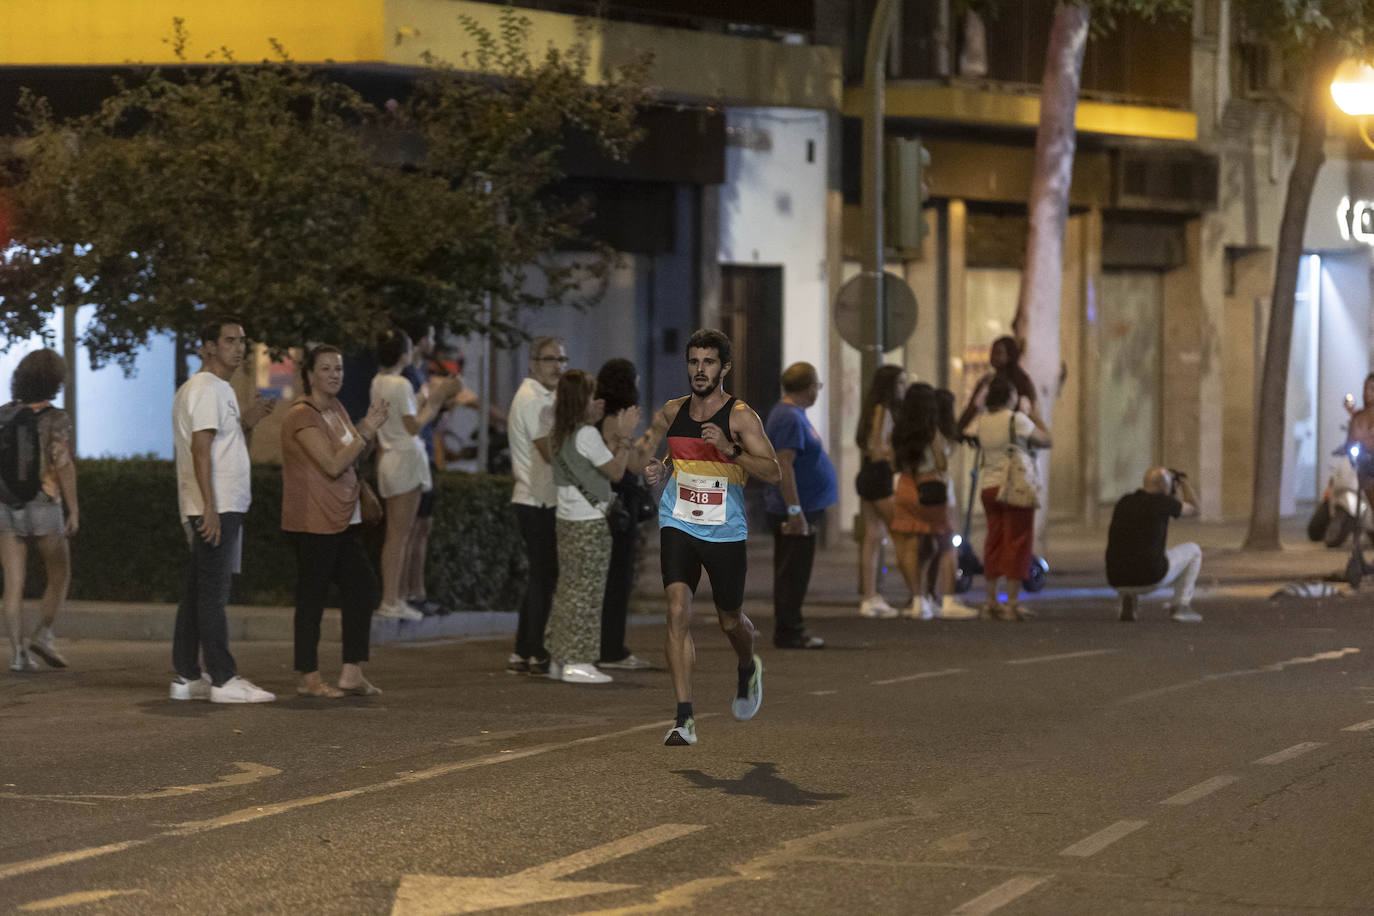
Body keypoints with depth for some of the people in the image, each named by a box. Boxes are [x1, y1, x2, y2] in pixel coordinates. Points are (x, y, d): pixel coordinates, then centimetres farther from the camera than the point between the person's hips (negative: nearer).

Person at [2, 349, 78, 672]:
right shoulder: (56, 418, -8)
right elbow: (63, 465, -17)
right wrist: (74, 511, -13)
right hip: (44, 509, -4)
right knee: (59, 576, 13)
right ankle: (44, 636, -4)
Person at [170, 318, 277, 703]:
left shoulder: (220, 390, 21)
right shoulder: (206, 388, -11)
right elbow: (201, 448, -19)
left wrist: (247, 422, 9)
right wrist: (210, 508, -24)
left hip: (221, 509, 10)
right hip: (216, 509, -10)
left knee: (199, 591, 10)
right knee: (212, 592, -10)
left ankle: (187, 677, 13)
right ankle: (223, 679, -11)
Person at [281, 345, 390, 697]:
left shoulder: (335, 409, 13)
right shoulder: (302, 416, -15)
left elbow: (351, 457, 20)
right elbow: (333, 464, -20)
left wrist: (368, 428, 3)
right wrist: (366, 431, -16)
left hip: (343, 519, 9)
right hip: (313, 522, -9)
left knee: (361, 586, 7)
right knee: (312, 598, -3)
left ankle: (351, 673, 12)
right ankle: (309, 678, 4)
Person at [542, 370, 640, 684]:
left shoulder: (559, 435, 12)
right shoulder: (587, 435, -15)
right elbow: (616, 471, -8)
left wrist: (610, 435, 13)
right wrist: (623, 435, -2)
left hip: (567, 521, 9)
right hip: (590, 523, -9)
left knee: (568, 588, 13)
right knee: (586, 591, -4)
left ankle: (559, 659, 14)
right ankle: (577, 662, -4)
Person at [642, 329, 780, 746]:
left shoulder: (741, 416, -9)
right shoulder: (673, 412, 4)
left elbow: (773, 473, -18)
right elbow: (649, 442, 26)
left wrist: (729, 449, -30)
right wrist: (651, 467, 4)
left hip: (725, 533, -2)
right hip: (678, 525, 2)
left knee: (730, 621, 14)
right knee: (678, 611, -17)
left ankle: (748, 668, 51)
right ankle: (684, 719, -19)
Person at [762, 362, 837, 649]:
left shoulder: (795, 414, 16)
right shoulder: (790, 418, -17)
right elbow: (783, 465, -24)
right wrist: (795, 511, -26)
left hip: (802, 508, 10)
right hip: (795, 511, -10)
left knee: (794, 574, 12)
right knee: (792, 573, -7)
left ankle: (790, 630, 17)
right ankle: (788, 633, -5)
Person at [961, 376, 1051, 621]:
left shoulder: (980, 421, 3)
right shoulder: (1017, 419, -11)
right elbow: (1045, 441, -2)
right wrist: (1035, 414, 14)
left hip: (989, 488, 6)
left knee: (994, 543, 13)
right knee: (1017, 543, -2)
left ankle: (992, 601, 14)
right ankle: (1012, 603, -5)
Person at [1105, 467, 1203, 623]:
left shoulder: (1124, 501, 14)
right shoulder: (1163, 502, -3)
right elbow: (1193, 509, 17)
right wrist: (1184, 481, 34)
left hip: (1117, 579, 4)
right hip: (1149, 578, -4)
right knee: (1193, 550, 21)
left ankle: (1128, 599, 13)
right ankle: (1181, 606, 15)